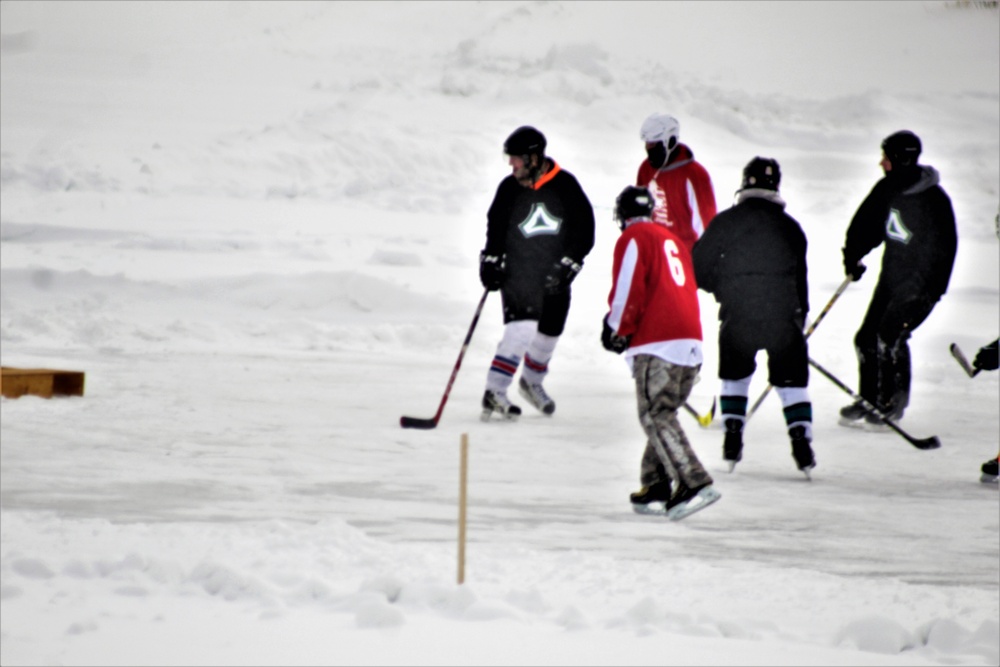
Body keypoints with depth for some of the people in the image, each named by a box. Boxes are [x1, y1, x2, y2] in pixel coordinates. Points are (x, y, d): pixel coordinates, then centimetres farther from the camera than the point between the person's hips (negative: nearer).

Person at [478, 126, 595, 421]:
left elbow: (584, 230, -3)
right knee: (520, 330, -19)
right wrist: (491, 260, -5)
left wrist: (568, 264, -10)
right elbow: (495, 227, 8)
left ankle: (532, 382, 38)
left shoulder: (565, 186, -6)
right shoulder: (509, 188, -3)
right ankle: (494, 391, -19)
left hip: (555, 277, 2)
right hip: (517, 272, -2)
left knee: (549, 331, 13)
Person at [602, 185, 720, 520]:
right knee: (661, 414, 17)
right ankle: (656, 487, 17)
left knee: (656, 416, -11)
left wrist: (617, 329, 5)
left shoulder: (633, 239, -1)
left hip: (657, 344, -8)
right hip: (690, 340, 8)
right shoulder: (673, 240, 25)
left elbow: (628, 291, -9)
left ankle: (694, 483, -23)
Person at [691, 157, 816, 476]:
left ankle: (732, 439, 13)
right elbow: (800, 278, 12)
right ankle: (801, 442, -3)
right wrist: (799, 317, 24)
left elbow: (698, 267, 1)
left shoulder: (726, 222, -1)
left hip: (737, 318, -1)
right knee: (791, 379, 9)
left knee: (734, 377, 20)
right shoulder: (790, 227, 7)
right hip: (783, 316, 1)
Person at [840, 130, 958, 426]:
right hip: (892, 276, 7)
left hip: (920, 283, -7)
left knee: (891, 336, -15)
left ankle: (893, 402, 0)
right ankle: (868, 399, 21)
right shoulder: (887, 189, 2)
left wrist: (926, 287, -24)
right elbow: (865, 224, 15)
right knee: (867, 337, 6)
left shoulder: (933, 200, -20)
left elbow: (943, 247, -21)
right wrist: (853, 256, 6)